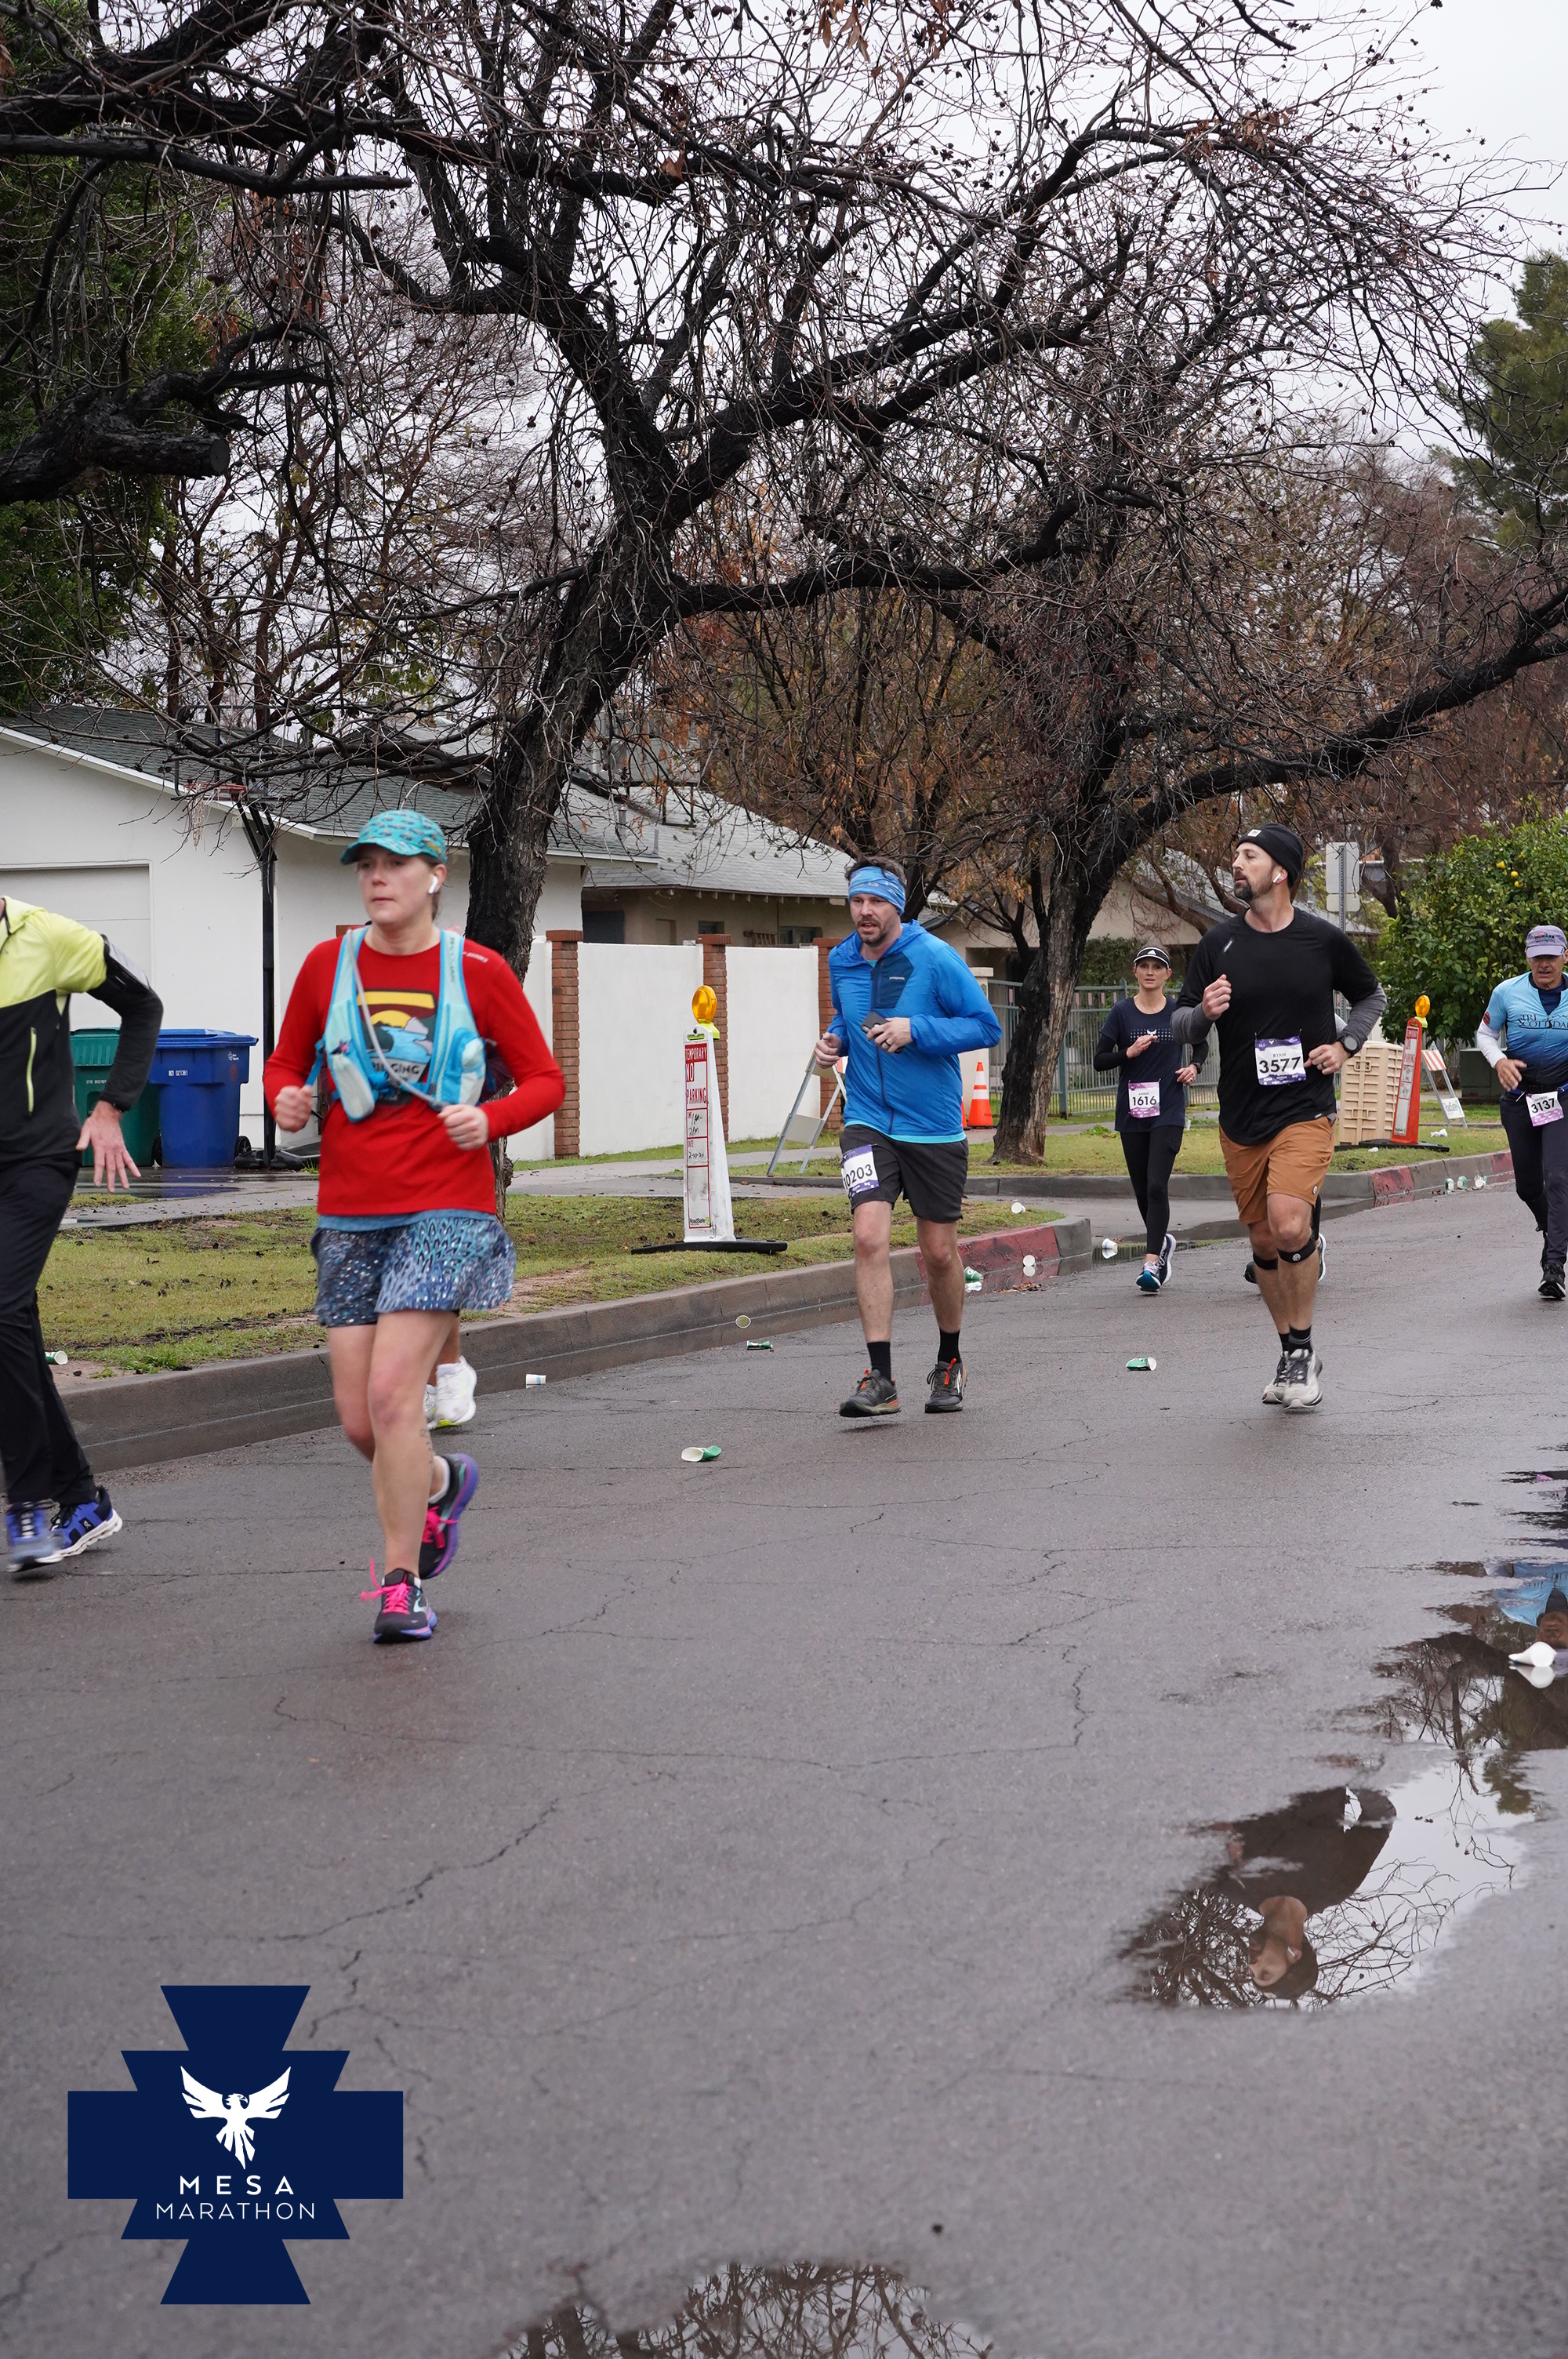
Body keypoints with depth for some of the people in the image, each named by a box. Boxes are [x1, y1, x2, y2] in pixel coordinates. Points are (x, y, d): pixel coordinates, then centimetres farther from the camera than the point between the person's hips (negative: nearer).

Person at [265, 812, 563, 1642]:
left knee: (392, 1392, -15)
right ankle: (440, 1482, 37)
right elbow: (286, 1062, 17)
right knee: (357, 1419, 4)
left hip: (445, 1211, -3)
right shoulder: (327, 966, 6)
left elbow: (545, 1080, 5)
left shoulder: (479, 972, -1)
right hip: (349, 1215, 4)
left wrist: (489, 1119, -15)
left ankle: (402, 1582, -1)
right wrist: (285, 1098, -7)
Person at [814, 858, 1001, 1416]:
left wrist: (915, 1030, -21)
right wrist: (835, 1038, 2)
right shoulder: (840, 960, 5)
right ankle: (880, 1380, -13)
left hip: (934, 1127, -2)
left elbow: (986, 1027, -9)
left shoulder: (934, 957, -10)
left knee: (939, 1252, 8)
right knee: (869, 1237, -16)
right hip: (868, 1122, 2)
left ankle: (948, 1364, 32)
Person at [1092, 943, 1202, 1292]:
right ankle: (1162, 1241, 37)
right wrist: (1130, 1053, -15)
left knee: (1157, 1186, -15)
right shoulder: (1122, 1012, 1)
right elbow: (1099, 1061, 0)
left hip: (1168, 1111, -2)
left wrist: (1194, 1067, 2)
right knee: (1142, 1189, 12)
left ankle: (1152, 1263, -18)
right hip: (1132, 1113, 2)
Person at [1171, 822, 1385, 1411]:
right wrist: (1204, 1013, -16)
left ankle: (1303, 1346, -3)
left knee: (1289, 1225, -22)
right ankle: (1291, 1354, 27)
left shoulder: (1323, 939, -2)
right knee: (1264, 1243, 9)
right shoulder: (1219, 943, 1)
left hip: (1305, 1113, -3)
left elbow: (1371, 996, 16)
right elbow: (1179, 1024, 6)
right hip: (1240, 1119, 3)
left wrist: (1345, 1045, 0)